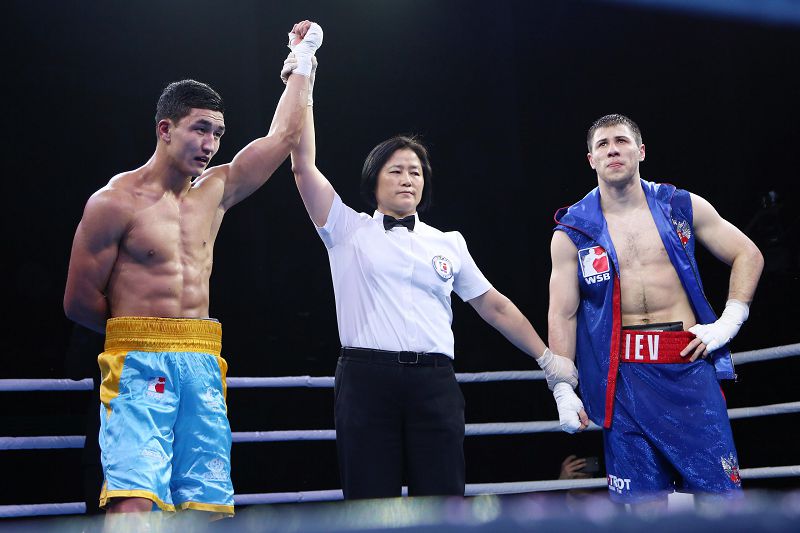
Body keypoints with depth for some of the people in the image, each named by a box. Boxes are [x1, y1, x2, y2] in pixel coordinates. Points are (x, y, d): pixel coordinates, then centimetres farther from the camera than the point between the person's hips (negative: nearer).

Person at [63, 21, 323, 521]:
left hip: (203, 366, 6)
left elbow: (283, 136, 20)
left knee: (207, 502, 0)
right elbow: (79, 302, -1)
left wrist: (304, 58, 26)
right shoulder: (115, 201, -4)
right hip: (139, 365, -5)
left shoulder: (215, 191, 14)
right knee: (135, 501, -18)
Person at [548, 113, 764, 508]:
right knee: (643, 499, 3)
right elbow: (562, 314, 3)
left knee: (720, 492, -1)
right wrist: (563, 388, -3)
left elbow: (748, 255, 13)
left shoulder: (683, 207, 6)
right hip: (624, 376, 0)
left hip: (690, 366, 1)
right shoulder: (572, 232, 3)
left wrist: (729, 321, 1)